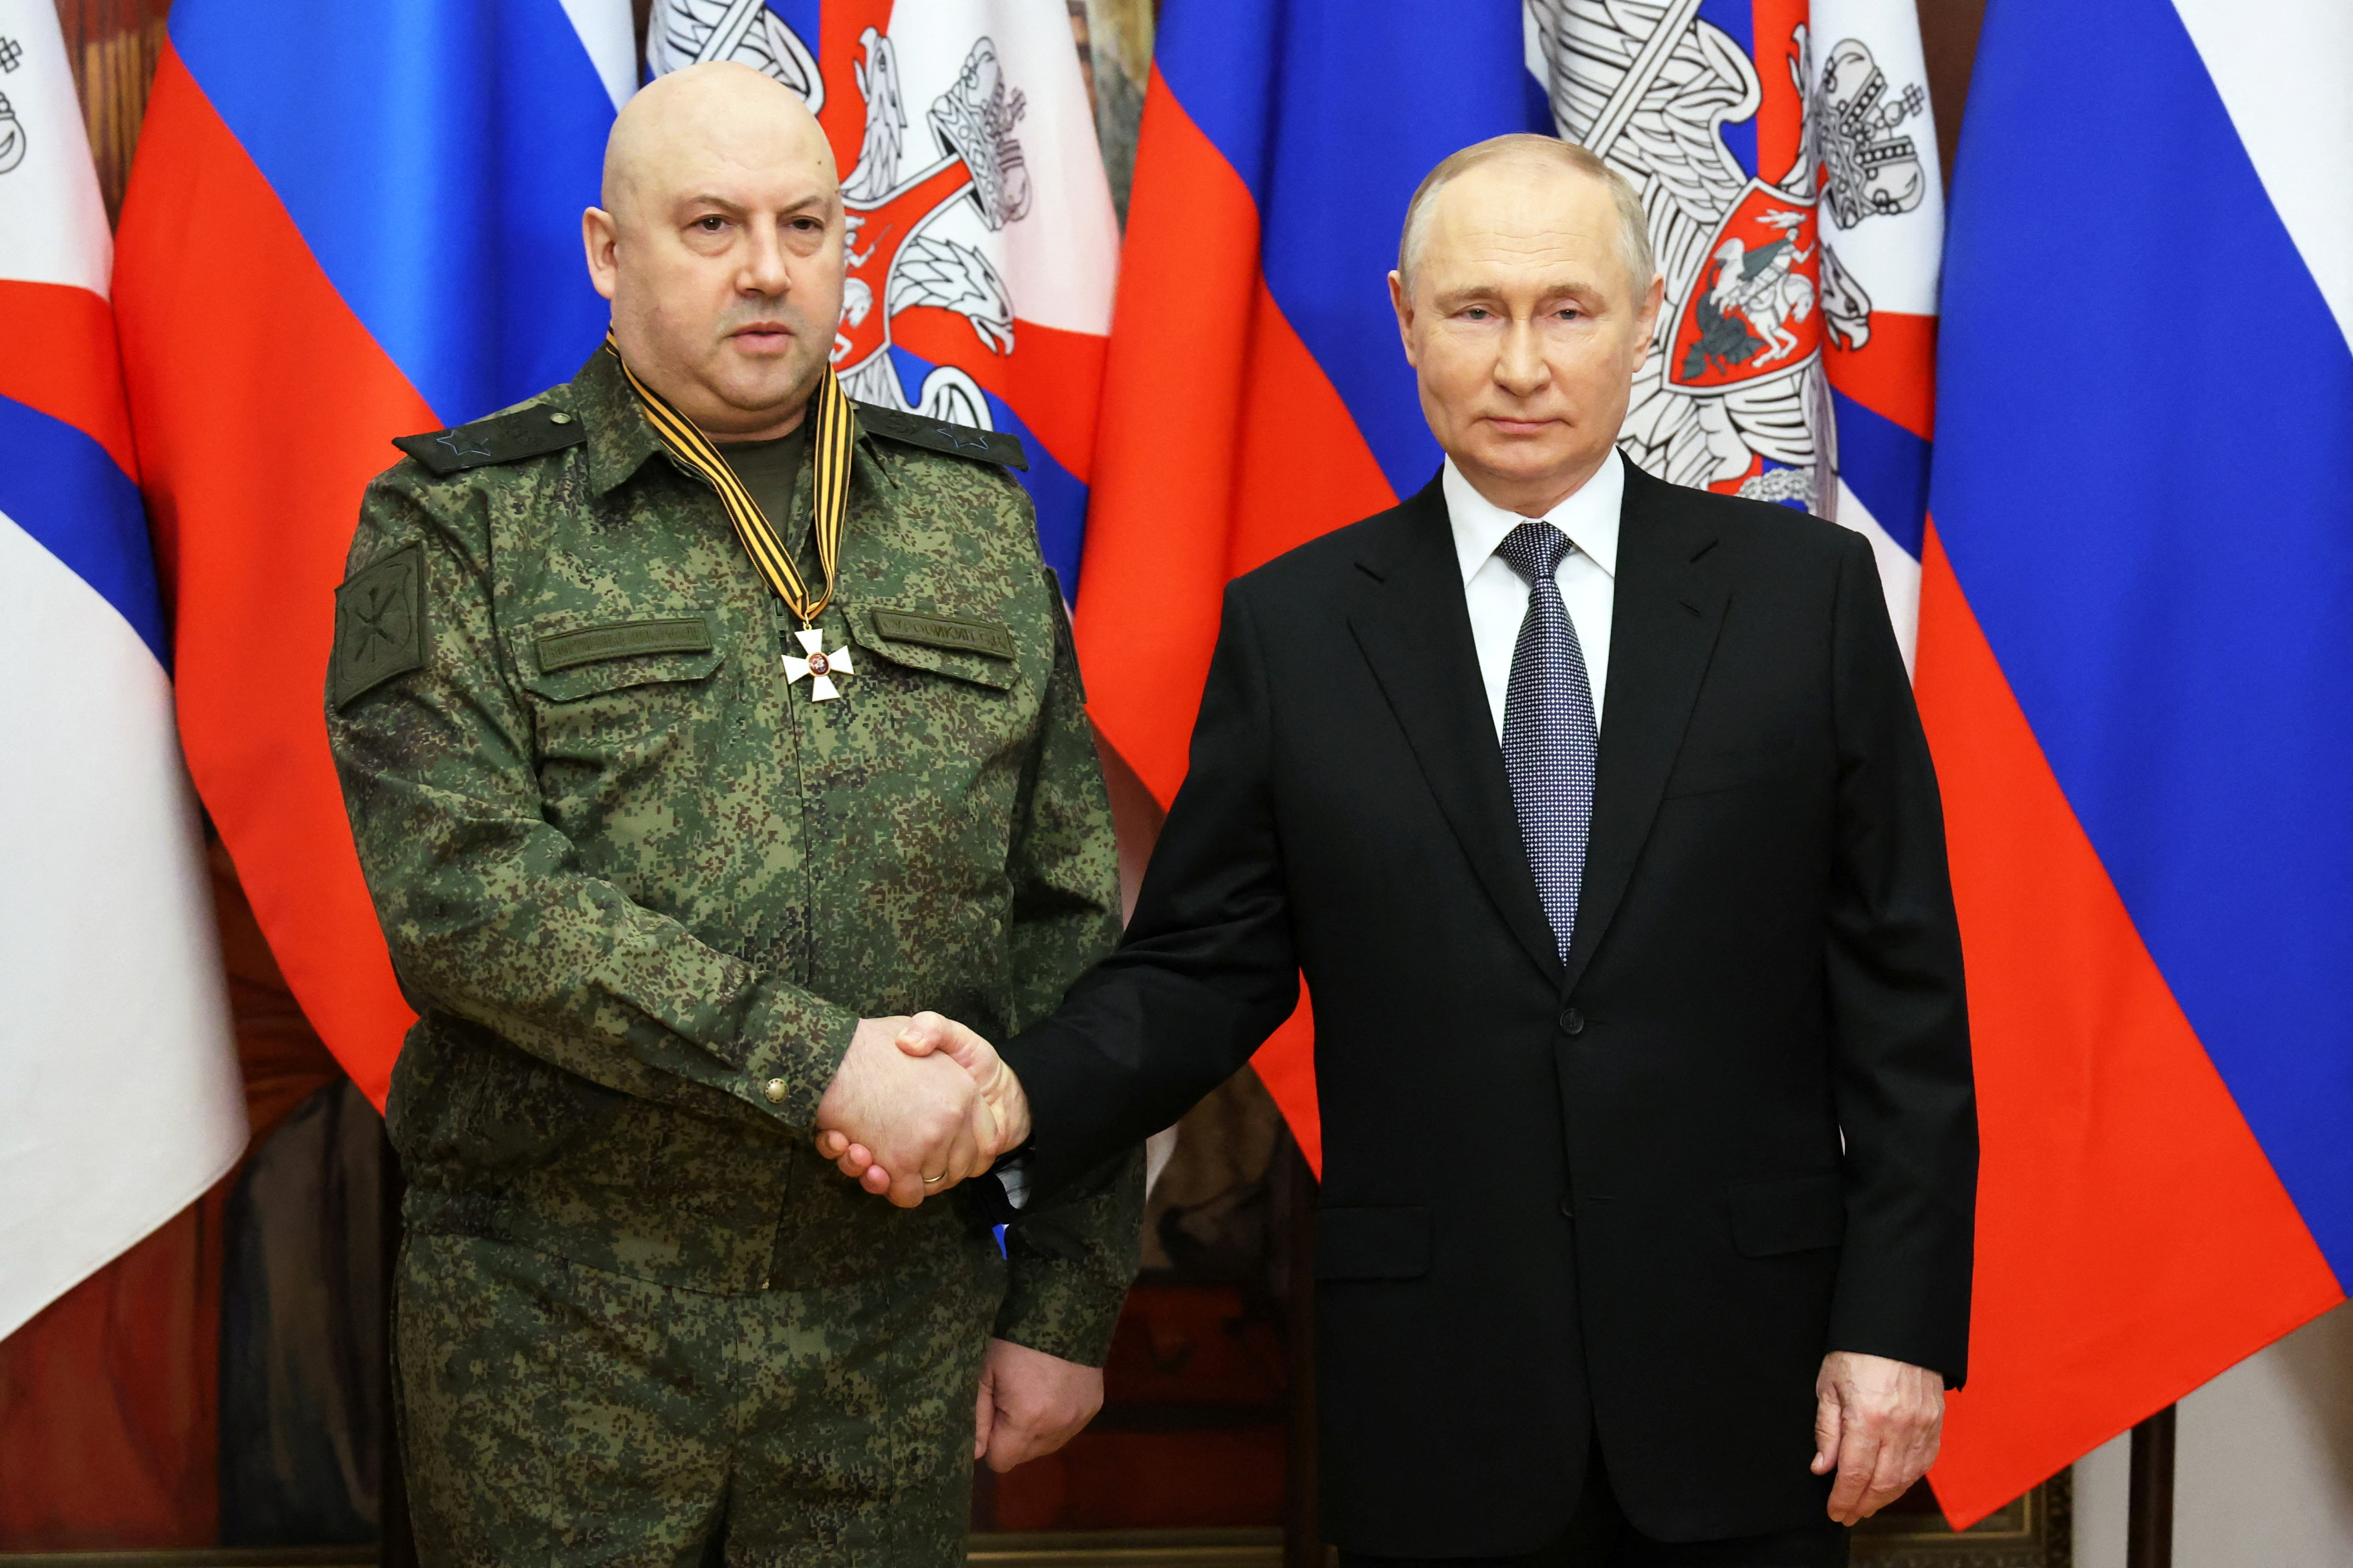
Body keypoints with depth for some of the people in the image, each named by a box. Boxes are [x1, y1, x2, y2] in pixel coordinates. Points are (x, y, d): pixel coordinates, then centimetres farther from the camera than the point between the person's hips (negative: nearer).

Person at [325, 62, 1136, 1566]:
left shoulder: (976, 516, 8)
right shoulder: (459, 526, -1)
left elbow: (1070, 923, 7)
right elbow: (458, 885, -14)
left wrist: (1069, 1298, 4)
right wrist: (818, 1063, -20)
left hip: (904, 1321, 3)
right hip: (558, 1330, -2)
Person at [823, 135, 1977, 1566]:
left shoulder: (1807, 590, 1)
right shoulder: (1293, 627, 3)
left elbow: (1900, 989, 0)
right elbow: (1205, 969, 3)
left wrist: (1901, 1322, -5)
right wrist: (1022, 1094, -16)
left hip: (1743, 1384, 0)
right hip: (1439, 1403, 0)